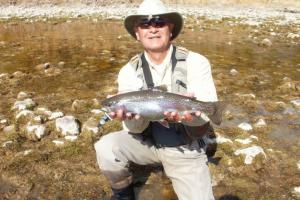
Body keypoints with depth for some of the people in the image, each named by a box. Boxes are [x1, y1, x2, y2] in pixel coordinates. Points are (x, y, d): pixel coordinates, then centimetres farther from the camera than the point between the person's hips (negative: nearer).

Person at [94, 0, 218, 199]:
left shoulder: (196, 62, -14)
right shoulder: (129, 71, -9)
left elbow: (205, 114, -22)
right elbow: (136, 127, -16)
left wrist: (189, 111, -45)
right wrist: (131, 114, -39)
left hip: (186, 147, -1)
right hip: (147, 141, 2)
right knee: (106, 148, -21)